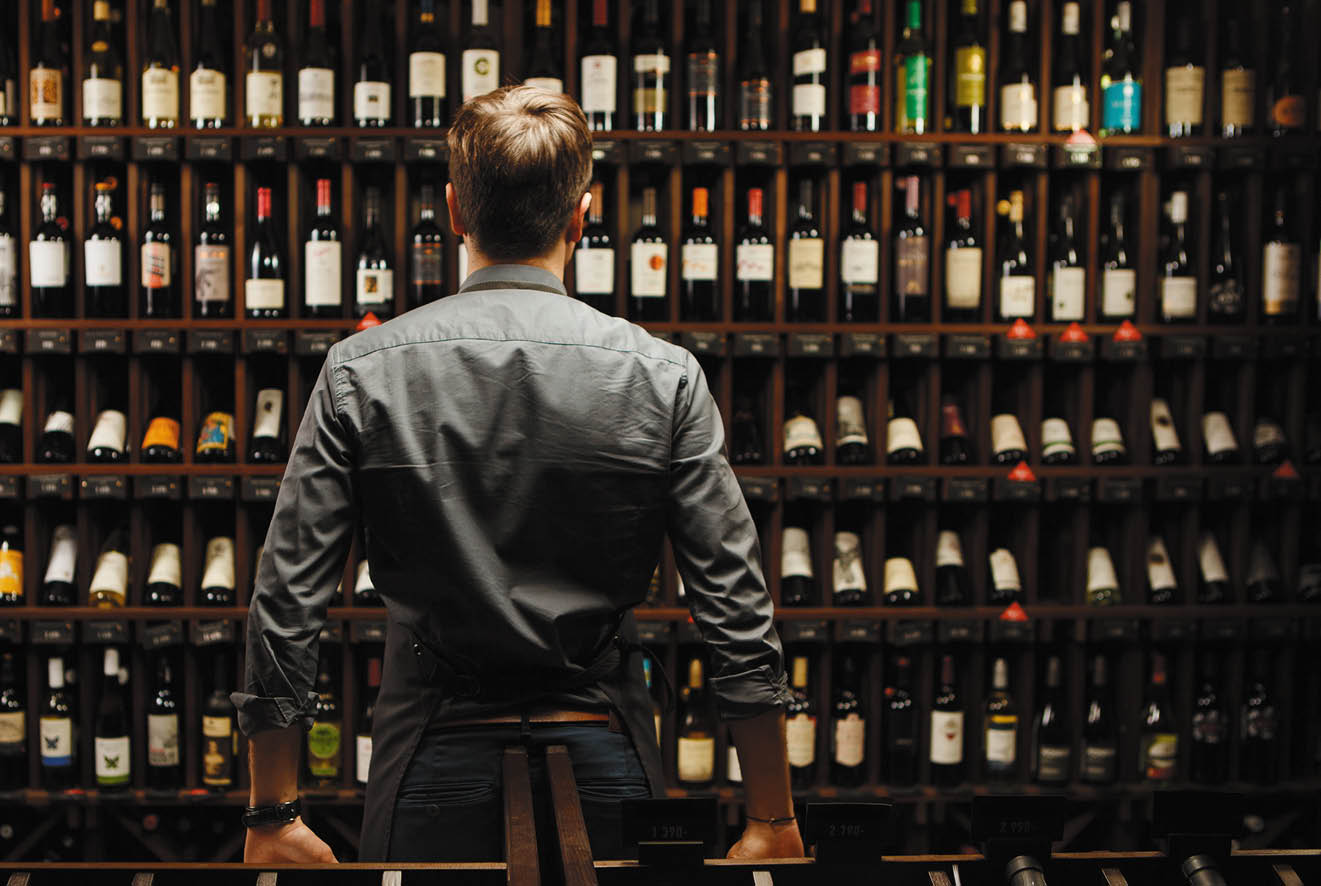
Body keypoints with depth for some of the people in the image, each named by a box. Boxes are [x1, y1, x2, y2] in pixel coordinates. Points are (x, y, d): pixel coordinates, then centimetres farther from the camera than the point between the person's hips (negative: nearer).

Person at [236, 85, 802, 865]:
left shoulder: (362, 373, -4)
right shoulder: (664, 378, -5)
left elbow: (287, 603, -4)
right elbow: (738, 611, -6)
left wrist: (274, 814, 5)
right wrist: (772, 819, 3)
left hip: (435, 767, 0)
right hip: (604, 767, 0)